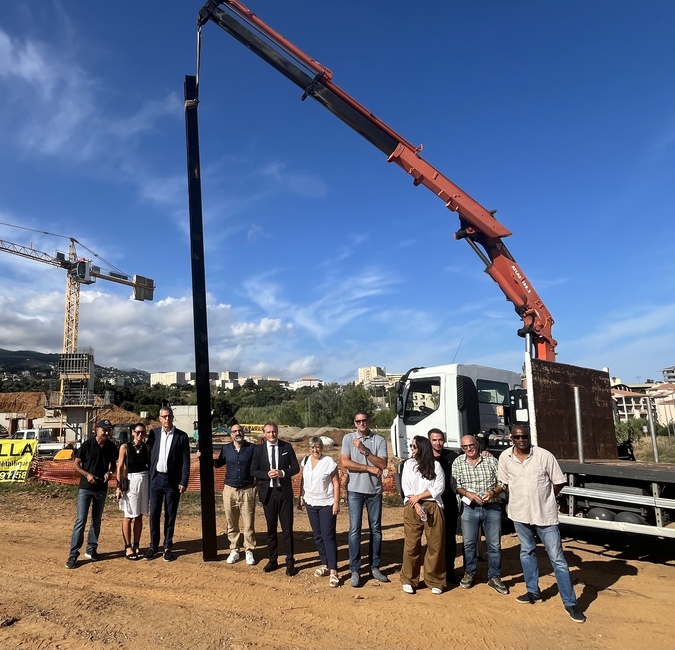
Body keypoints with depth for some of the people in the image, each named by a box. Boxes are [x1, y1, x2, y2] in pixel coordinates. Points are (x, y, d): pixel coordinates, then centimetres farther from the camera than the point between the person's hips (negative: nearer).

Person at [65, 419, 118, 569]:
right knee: (80, 520, -5)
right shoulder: (87, 444, -11)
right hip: (85, 488, -4)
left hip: (102, 488, 4)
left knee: (97, 520, 13)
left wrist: (110, 472, -10)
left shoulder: (111, 447, -1)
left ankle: (91, 549, 27)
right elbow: (76, 464, -5)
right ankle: (73, 554, 1)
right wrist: (87, 474, -21)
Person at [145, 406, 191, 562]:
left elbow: (186, 461, -3)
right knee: (154, 514, 7)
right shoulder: (154, 433, 3)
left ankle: (168, 547, 19)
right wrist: (148, 476, 0)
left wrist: (184, 482, -8)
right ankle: (153, 546, 21)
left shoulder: (182, 436, -3)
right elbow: (149, 454, 6)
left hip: (173, 481, -1)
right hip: (156, 479, 2)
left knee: (170, 515, 7)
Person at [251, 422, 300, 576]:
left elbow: (296, 467, 1)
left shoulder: (287, 447, 0)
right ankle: (273, 560, 25)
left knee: (287, 528, 3)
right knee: (271, 528, 12)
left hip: (285, 492, -1)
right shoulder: (259, 449, 1)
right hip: (268, 492, 1)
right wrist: (267, 474, -17)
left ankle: (290, 562, 13)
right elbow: (253, 470, 0)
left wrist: (282, 473, -17)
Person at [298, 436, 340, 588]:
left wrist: (336, 502, -14)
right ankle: (324, 565, 25)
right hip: (311, 503, 5)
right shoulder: (306, 461, 4)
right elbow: (303, 480, 13)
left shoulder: (329, 462, -12)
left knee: (328, 536, -7)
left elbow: (336, 483, -11)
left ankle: (333, 571, -4)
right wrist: (301, 496, 9)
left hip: (327, 504, -5)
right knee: (317, 536, 13)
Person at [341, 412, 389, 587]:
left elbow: (383, 464, -11)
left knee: (376, 529, 10)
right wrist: (369, 468, -12)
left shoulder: (379, 440, -2)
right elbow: (345, 462, -12)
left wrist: (364, 450, -19)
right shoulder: (348, 438, -2)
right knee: (355, 530, -1)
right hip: (355, 490, -1)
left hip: (374, 490, 2)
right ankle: (355, 570, 7)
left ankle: (374, 567, 23)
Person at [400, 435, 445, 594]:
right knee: (411, 545, 3)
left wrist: (418, 497, -8)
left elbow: (439, 488, -4)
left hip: (433, 507, -1)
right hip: (412, 508, 1)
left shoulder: (435, 465, 3)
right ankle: (409, 580, 15)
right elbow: (406, 487, 1)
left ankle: (434, 581, 16)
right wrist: (416, 505, -11)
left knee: (435, 545, 3)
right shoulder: (408, 464, 7)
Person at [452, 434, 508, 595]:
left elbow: (502, 482, -1)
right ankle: (469, 573, 29)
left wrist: (493, 492, -18)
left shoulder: (491, 460, -1)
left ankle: (494, 577, 22)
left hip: (492, 508, 0)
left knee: (495, 544, 6)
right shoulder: (458, 463, 1)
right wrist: (468, 494, -19)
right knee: (469, 543, 10)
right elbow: (455, 485, -3)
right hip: (469, 508, 0)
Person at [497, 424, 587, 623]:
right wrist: (523, 498, 7)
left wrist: (543, 499, 2)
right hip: (520, 513, 3)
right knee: (527, 553, 19)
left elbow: (558, 482, -5)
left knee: (557, 559, 3)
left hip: (545, 514, -3)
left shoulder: (545, 456, -16)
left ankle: (570, 603, 13)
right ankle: (533, 592, 36)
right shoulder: (505, 457, -8)